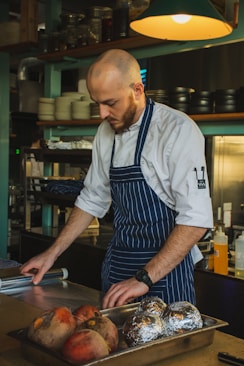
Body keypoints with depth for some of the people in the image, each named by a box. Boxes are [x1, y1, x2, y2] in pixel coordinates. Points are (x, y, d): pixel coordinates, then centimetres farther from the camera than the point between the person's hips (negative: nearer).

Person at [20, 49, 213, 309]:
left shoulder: (178, 130, -18)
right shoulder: (106, 132, 4)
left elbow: (196, 219, -22)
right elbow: (93, 199, 13)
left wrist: (145, 278, -25)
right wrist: (53, 253, 8)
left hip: (165, 267, -6)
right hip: (117, 264, 6)